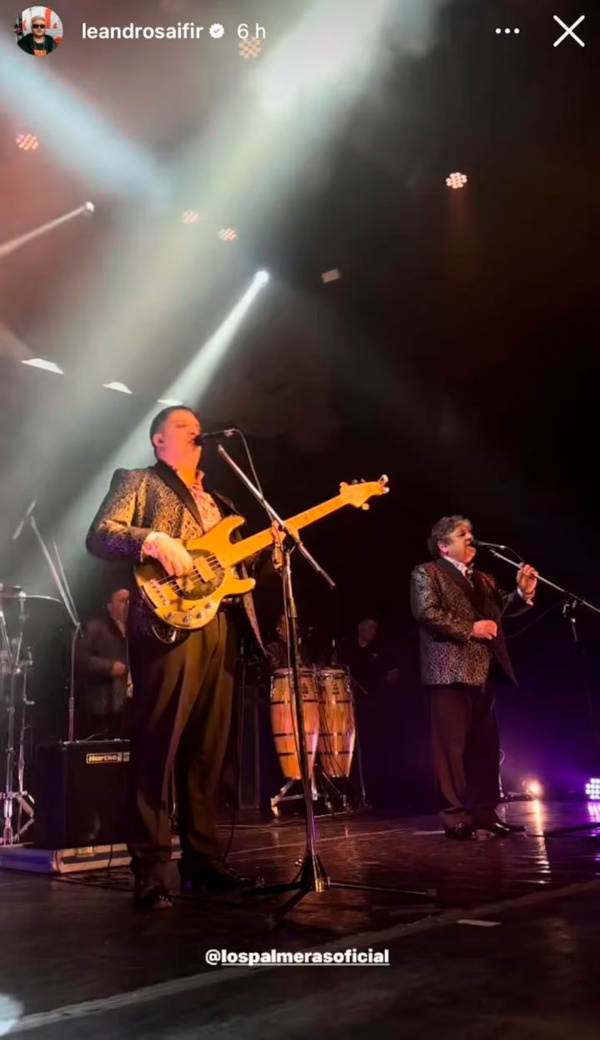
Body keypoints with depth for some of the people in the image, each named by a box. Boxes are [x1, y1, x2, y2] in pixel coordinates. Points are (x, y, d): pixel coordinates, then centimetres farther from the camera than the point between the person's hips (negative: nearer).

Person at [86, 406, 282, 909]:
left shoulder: (217, 501, 27)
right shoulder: (138, 482, 9)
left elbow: (242, 567, 23)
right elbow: (99, 535, -6)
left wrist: (271, 547, 4)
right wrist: (153, 540, -21)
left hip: (221, 628, 6)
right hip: (168, 623, -6)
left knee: (207, 751, 8)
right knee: (157, 748, -7)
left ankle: (202, 859, 16)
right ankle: (150, 870, -1)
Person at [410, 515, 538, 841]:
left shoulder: (483, 579, 23)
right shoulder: (426, 573, 0)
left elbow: (501, 607, 16)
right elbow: (426, 613, -13)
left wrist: (522, 593, -3)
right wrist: (469, 629, -15)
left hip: (483, 671, 8)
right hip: (451, 672, -8)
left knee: (486, 746, 10)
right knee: (452, 746, -6)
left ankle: (485, 812, 18)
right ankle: (456, 816, -2)